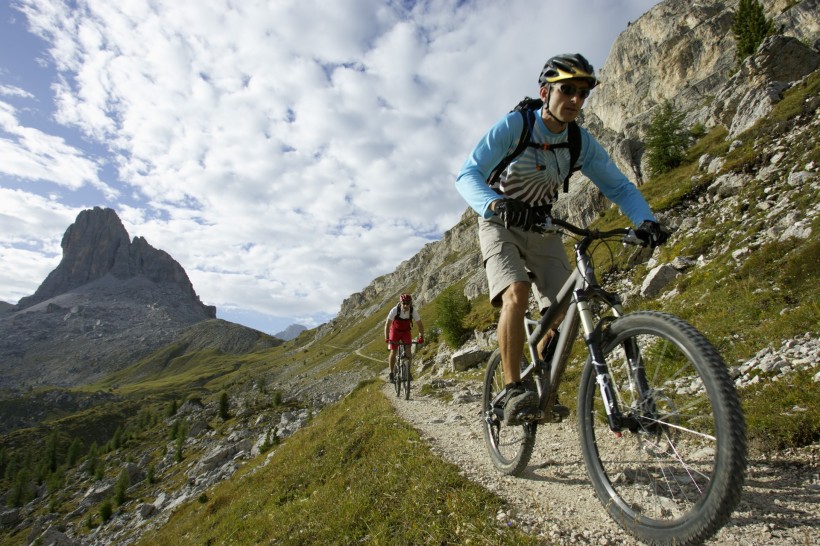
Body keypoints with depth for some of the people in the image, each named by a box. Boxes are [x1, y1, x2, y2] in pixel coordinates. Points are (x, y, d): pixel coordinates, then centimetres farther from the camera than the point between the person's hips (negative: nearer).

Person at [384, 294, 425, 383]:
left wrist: (421, 337, -32)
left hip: (406, 331, 1)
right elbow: (387, 324, -29)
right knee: (393, 352, -8)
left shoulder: (413, 311, -26)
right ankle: (391, 373, 3)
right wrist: (386, 338, -38)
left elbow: (420, 324, -20)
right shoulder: (395, 310, -30)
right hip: (395, 330, -1)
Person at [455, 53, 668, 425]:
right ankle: (513, 391, -18)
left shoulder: (581, 142, -5)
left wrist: (646, 220, -24)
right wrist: (497, 205, -51)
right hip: (501, 224, -4)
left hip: (542, 229, 4)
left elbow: (618, 185, -3)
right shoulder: (513, 126, -18)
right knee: (516, 294, -31)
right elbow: (468, 175, -30)